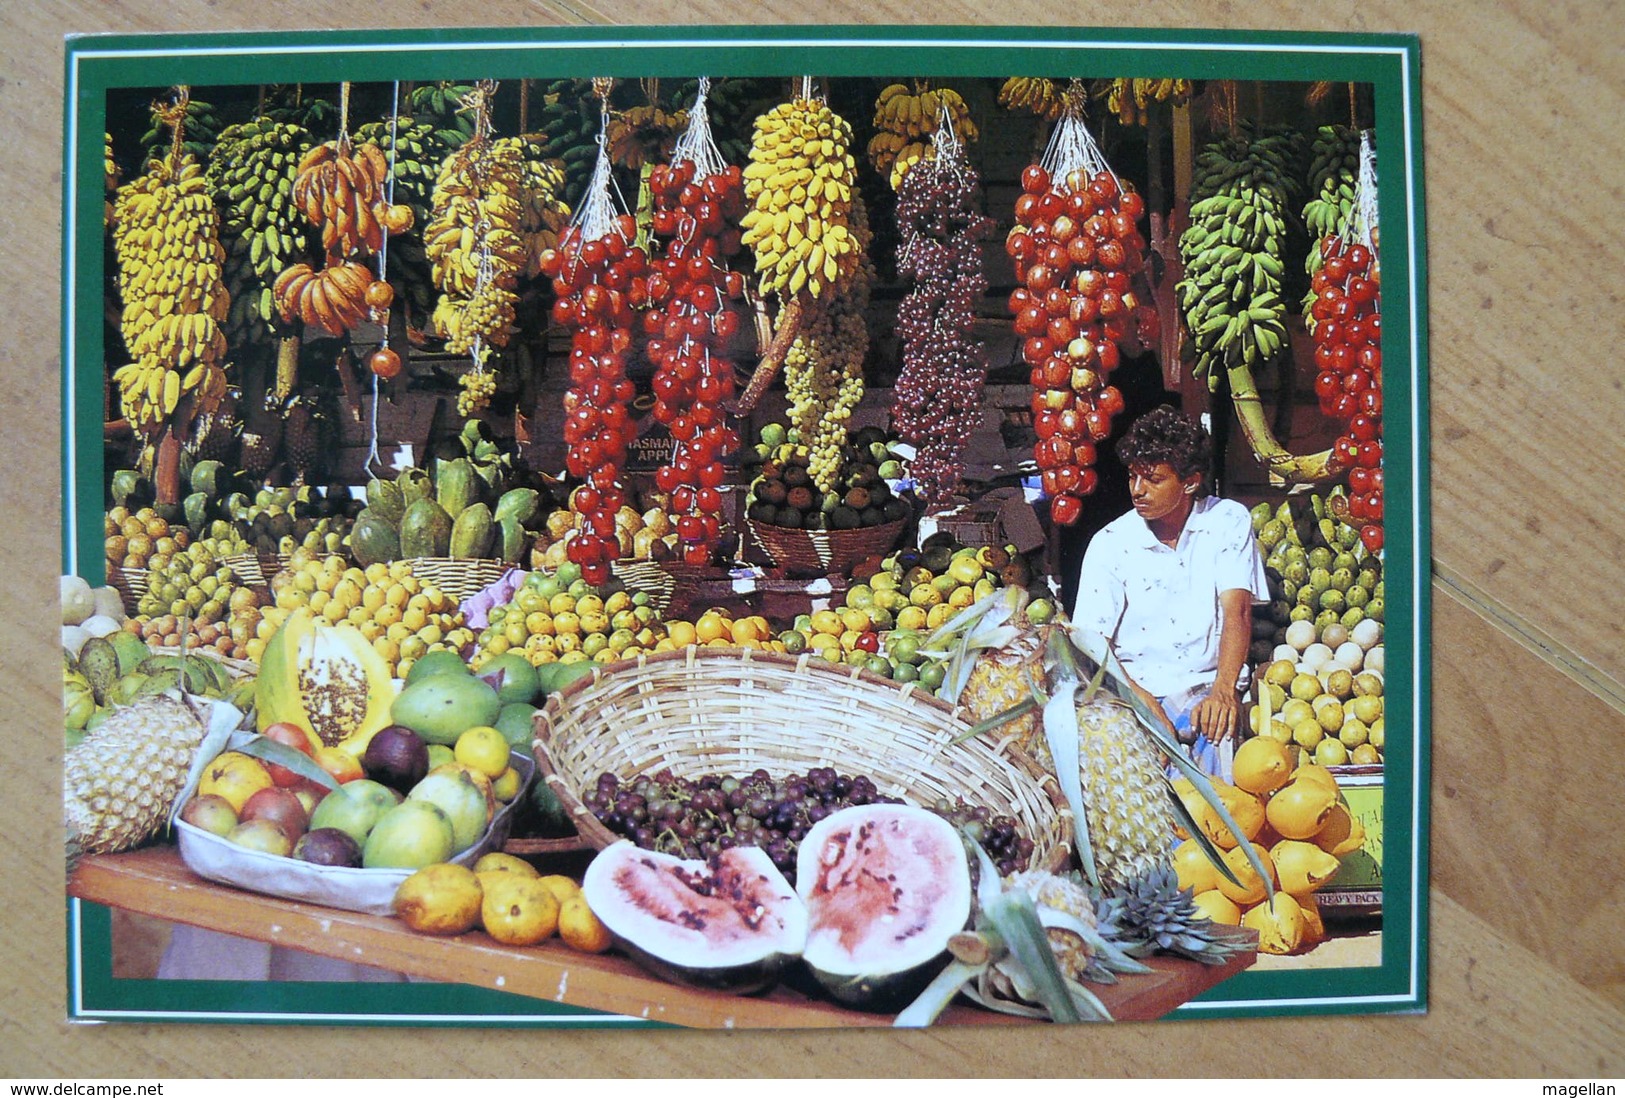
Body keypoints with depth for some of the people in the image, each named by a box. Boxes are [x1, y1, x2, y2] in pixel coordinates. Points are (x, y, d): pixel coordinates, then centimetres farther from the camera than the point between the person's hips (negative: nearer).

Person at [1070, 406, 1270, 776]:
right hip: (1133, 687, 1)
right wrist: (1141, 699, -22)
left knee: (1216, 729, -32)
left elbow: (1237, 611, -8)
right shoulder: (1109, 543, 1)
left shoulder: (1229, 522, 3)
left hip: (1206, 687, 0)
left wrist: (1223, 690, -26)